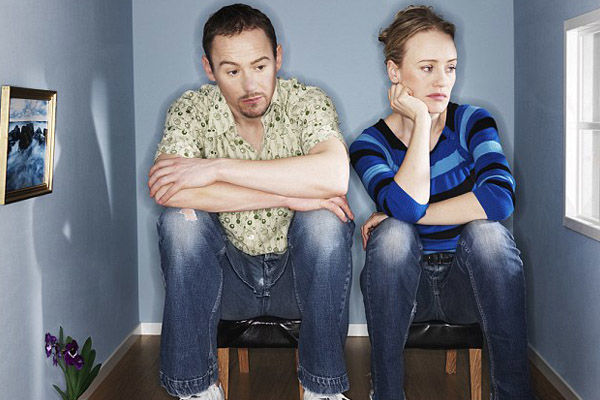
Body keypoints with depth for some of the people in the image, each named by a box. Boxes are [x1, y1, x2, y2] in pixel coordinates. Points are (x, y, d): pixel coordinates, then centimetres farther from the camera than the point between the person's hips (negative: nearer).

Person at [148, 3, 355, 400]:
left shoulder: (306, 103, -10)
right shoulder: (192, 110, -7)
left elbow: (334, 174, -33)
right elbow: (167, 190, -28)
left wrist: (215, 168, -31)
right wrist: (287, 195, -30)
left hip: (297, 274, 0)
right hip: (227, 277, 1)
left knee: (325, 219, -29)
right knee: (181, 218, -26)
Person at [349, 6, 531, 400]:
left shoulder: (472, 122, -3)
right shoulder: (370, 144, -6)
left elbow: (501, 196, -23)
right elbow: (406, 206, -28)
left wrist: (413, 216, -21)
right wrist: (421, 120, -21)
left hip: (468, 282, 1)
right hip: (405, 286, 0)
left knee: (487, 232, -28)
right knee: (393, 233, -29)